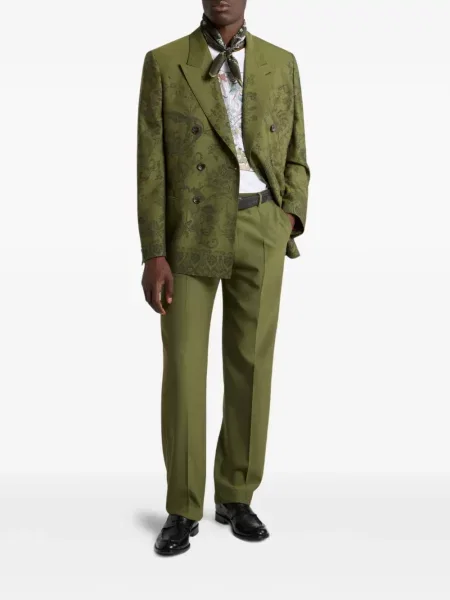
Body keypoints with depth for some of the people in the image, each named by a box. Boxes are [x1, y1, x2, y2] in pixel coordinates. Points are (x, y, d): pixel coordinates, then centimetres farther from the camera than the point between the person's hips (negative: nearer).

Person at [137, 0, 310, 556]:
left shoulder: (281, 64, 9)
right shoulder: (164, 64, 1)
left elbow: (293, 159, 12)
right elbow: (151, 166, -3)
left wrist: (290, 223, -7)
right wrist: (153, 254, -11)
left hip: (259, 233, 2)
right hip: (189, 232, -2)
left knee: (250, 366, 4)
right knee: (183, 369, -3)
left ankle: (235, 496, 21)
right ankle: (183, 509, 12)